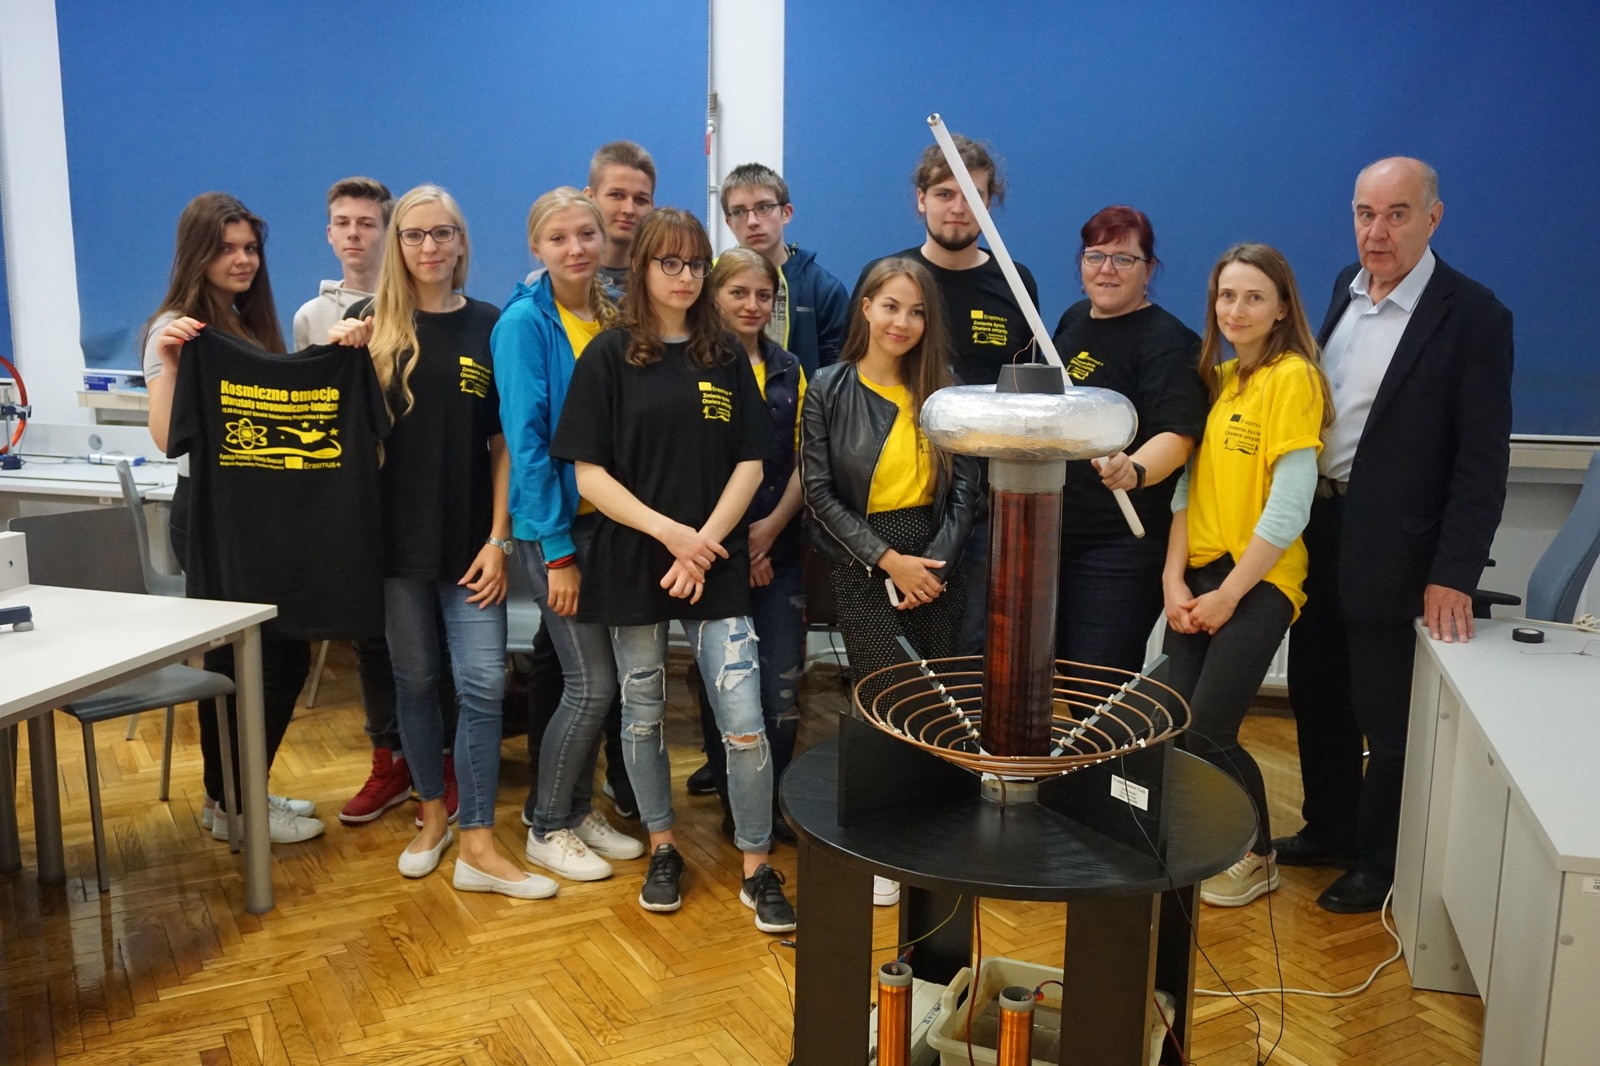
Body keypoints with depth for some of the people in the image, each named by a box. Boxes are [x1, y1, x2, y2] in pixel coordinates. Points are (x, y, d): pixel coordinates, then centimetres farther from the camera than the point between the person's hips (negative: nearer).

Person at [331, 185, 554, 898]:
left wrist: (498, 537, -4)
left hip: (470, 537, 0)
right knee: (415, 678, 11)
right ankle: (433, 814, 30)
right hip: (397, 535, 1)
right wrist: (345, 358, -12)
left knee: (483, 684, -5)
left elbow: (503, 441, 2)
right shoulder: (372, 322, 2)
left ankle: (478, 847, 3)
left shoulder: (490, 326, 2)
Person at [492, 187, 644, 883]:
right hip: (554, 522, -6)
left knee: (597, 677, 11)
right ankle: (546, 827, 15)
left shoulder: (611, 318, 9)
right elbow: (525, 439, -14)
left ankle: (577, 808, 28)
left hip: (606, 517, 6)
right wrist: (558, 551, -16)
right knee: (592, 681, -4)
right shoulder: (525, 322, -10)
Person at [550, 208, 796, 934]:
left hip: (717, 566, 1)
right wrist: (669, 531, -15)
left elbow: (750, 464, 4)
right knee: (643, 715, 12)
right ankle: (662, 852, 30)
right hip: (632, 565, -1)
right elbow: (590, 473, -5)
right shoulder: (608, 356, 0)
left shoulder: (726, 357, 7)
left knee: (744, 724, -5)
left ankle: (757, 870, 10)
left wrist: (705, 542, -10)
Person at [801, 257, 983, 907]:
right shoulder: (830, 389, -2)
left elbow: (966, 486, 4)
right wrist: (888, 559, -12)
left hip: (935, 565, 4)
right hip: (864, 567, -3)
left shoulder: (941, 390, 6)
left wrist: (935, 562, -9)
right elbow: (820, 491, -7)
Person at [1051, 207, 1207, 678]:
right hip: (1051, 533, 7)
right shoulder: (1074, 320, 11)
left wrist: (1133, 470, -44)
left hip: (1120, 547, -7)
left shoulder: (1167, 342, -12)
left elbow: (1175, 434, -25)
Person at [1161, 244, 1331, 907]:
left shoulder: (1292, 376, -11)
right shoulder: (1217, 376, 11)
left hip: (1258, 582, -6)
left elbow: (1288, 509, -16)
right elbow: (1189, 483, 8)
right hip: (1198, 578, 6)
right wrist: (1174, 578, -2)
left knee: (1208, 733, -5)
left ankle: (1257, 859, 21)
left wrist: (1228, 595, -12)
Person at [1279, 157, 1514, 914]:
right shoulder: (1347, 287, 6)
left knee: (1385, 714, 7)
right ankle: (1329, 830, 37)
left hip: (1390, 546, -6)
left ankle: (1379, 864, 26)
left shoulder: (1472, 315, -13)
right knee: (1316, 693, 17)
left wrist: (1454, 575, -15)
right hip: (1318, 528, 7)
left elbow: (1482, 459, -13)